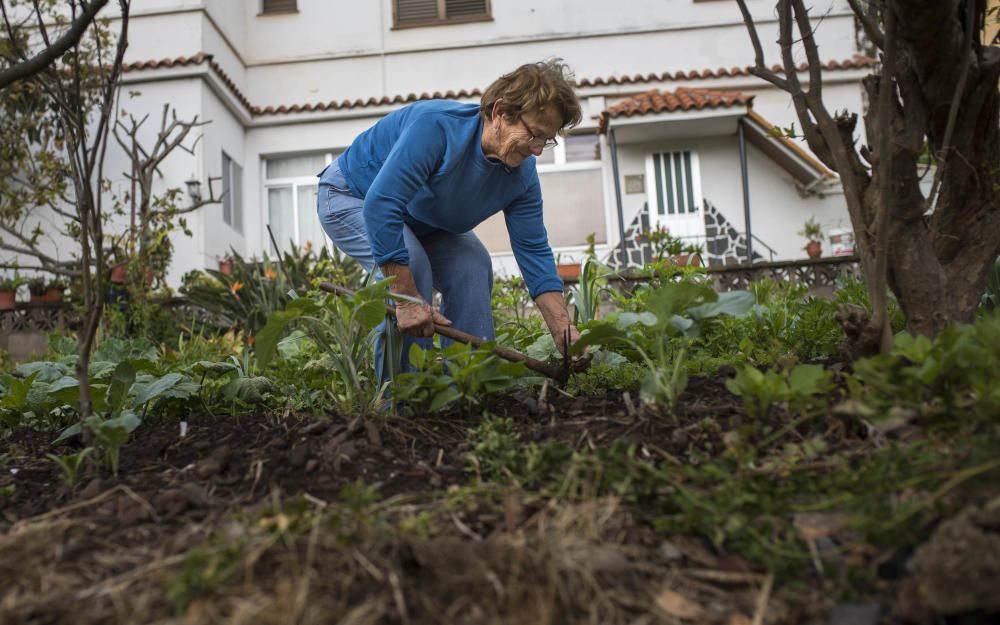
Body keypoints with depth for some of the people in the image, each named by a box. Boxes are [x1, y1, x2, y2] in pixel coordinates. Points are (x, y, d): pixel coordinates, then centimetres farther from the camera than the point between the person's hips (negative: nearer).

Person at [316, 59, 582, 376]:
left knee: (472, 267, -14)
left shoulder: (522, 174, -16)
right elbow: (381, 206, -42)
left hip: (419, 221, 7)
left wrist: (564, 330, -23)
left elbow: (534, 251, -12)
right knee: (411, 266, -30)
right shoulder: (436, 125, -38)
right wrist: (407, 300, -42)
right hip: (350, 197, -6)